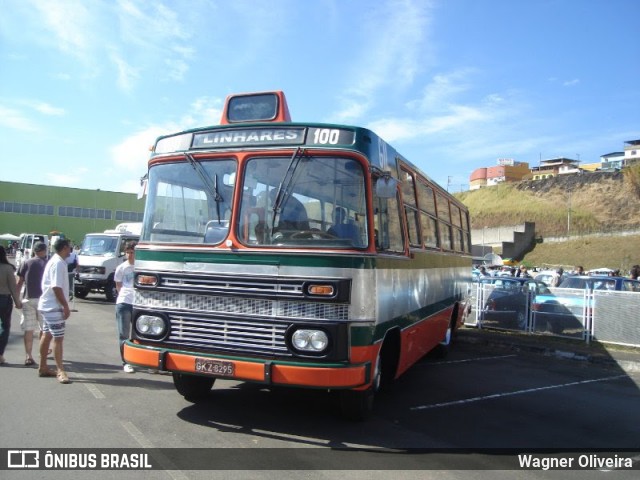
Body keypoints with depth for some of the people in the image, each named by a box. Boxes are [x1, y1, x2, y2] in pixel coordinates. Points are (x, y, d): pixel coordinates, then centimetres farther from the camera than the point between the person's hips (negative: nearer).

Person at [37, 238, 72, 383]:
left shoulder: (54, 261, 14)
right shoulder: (58, 263, -18)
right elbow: (56, 287, -23)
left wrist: (64, 305, 18)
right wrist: (66, 306, -19)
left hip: (48, 305, 10)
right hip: (54, 306, -10)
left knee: (47, 335, 15)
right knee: (58, 338, -9)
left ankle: (43, 368, 24)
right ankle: (60, 371, -7)